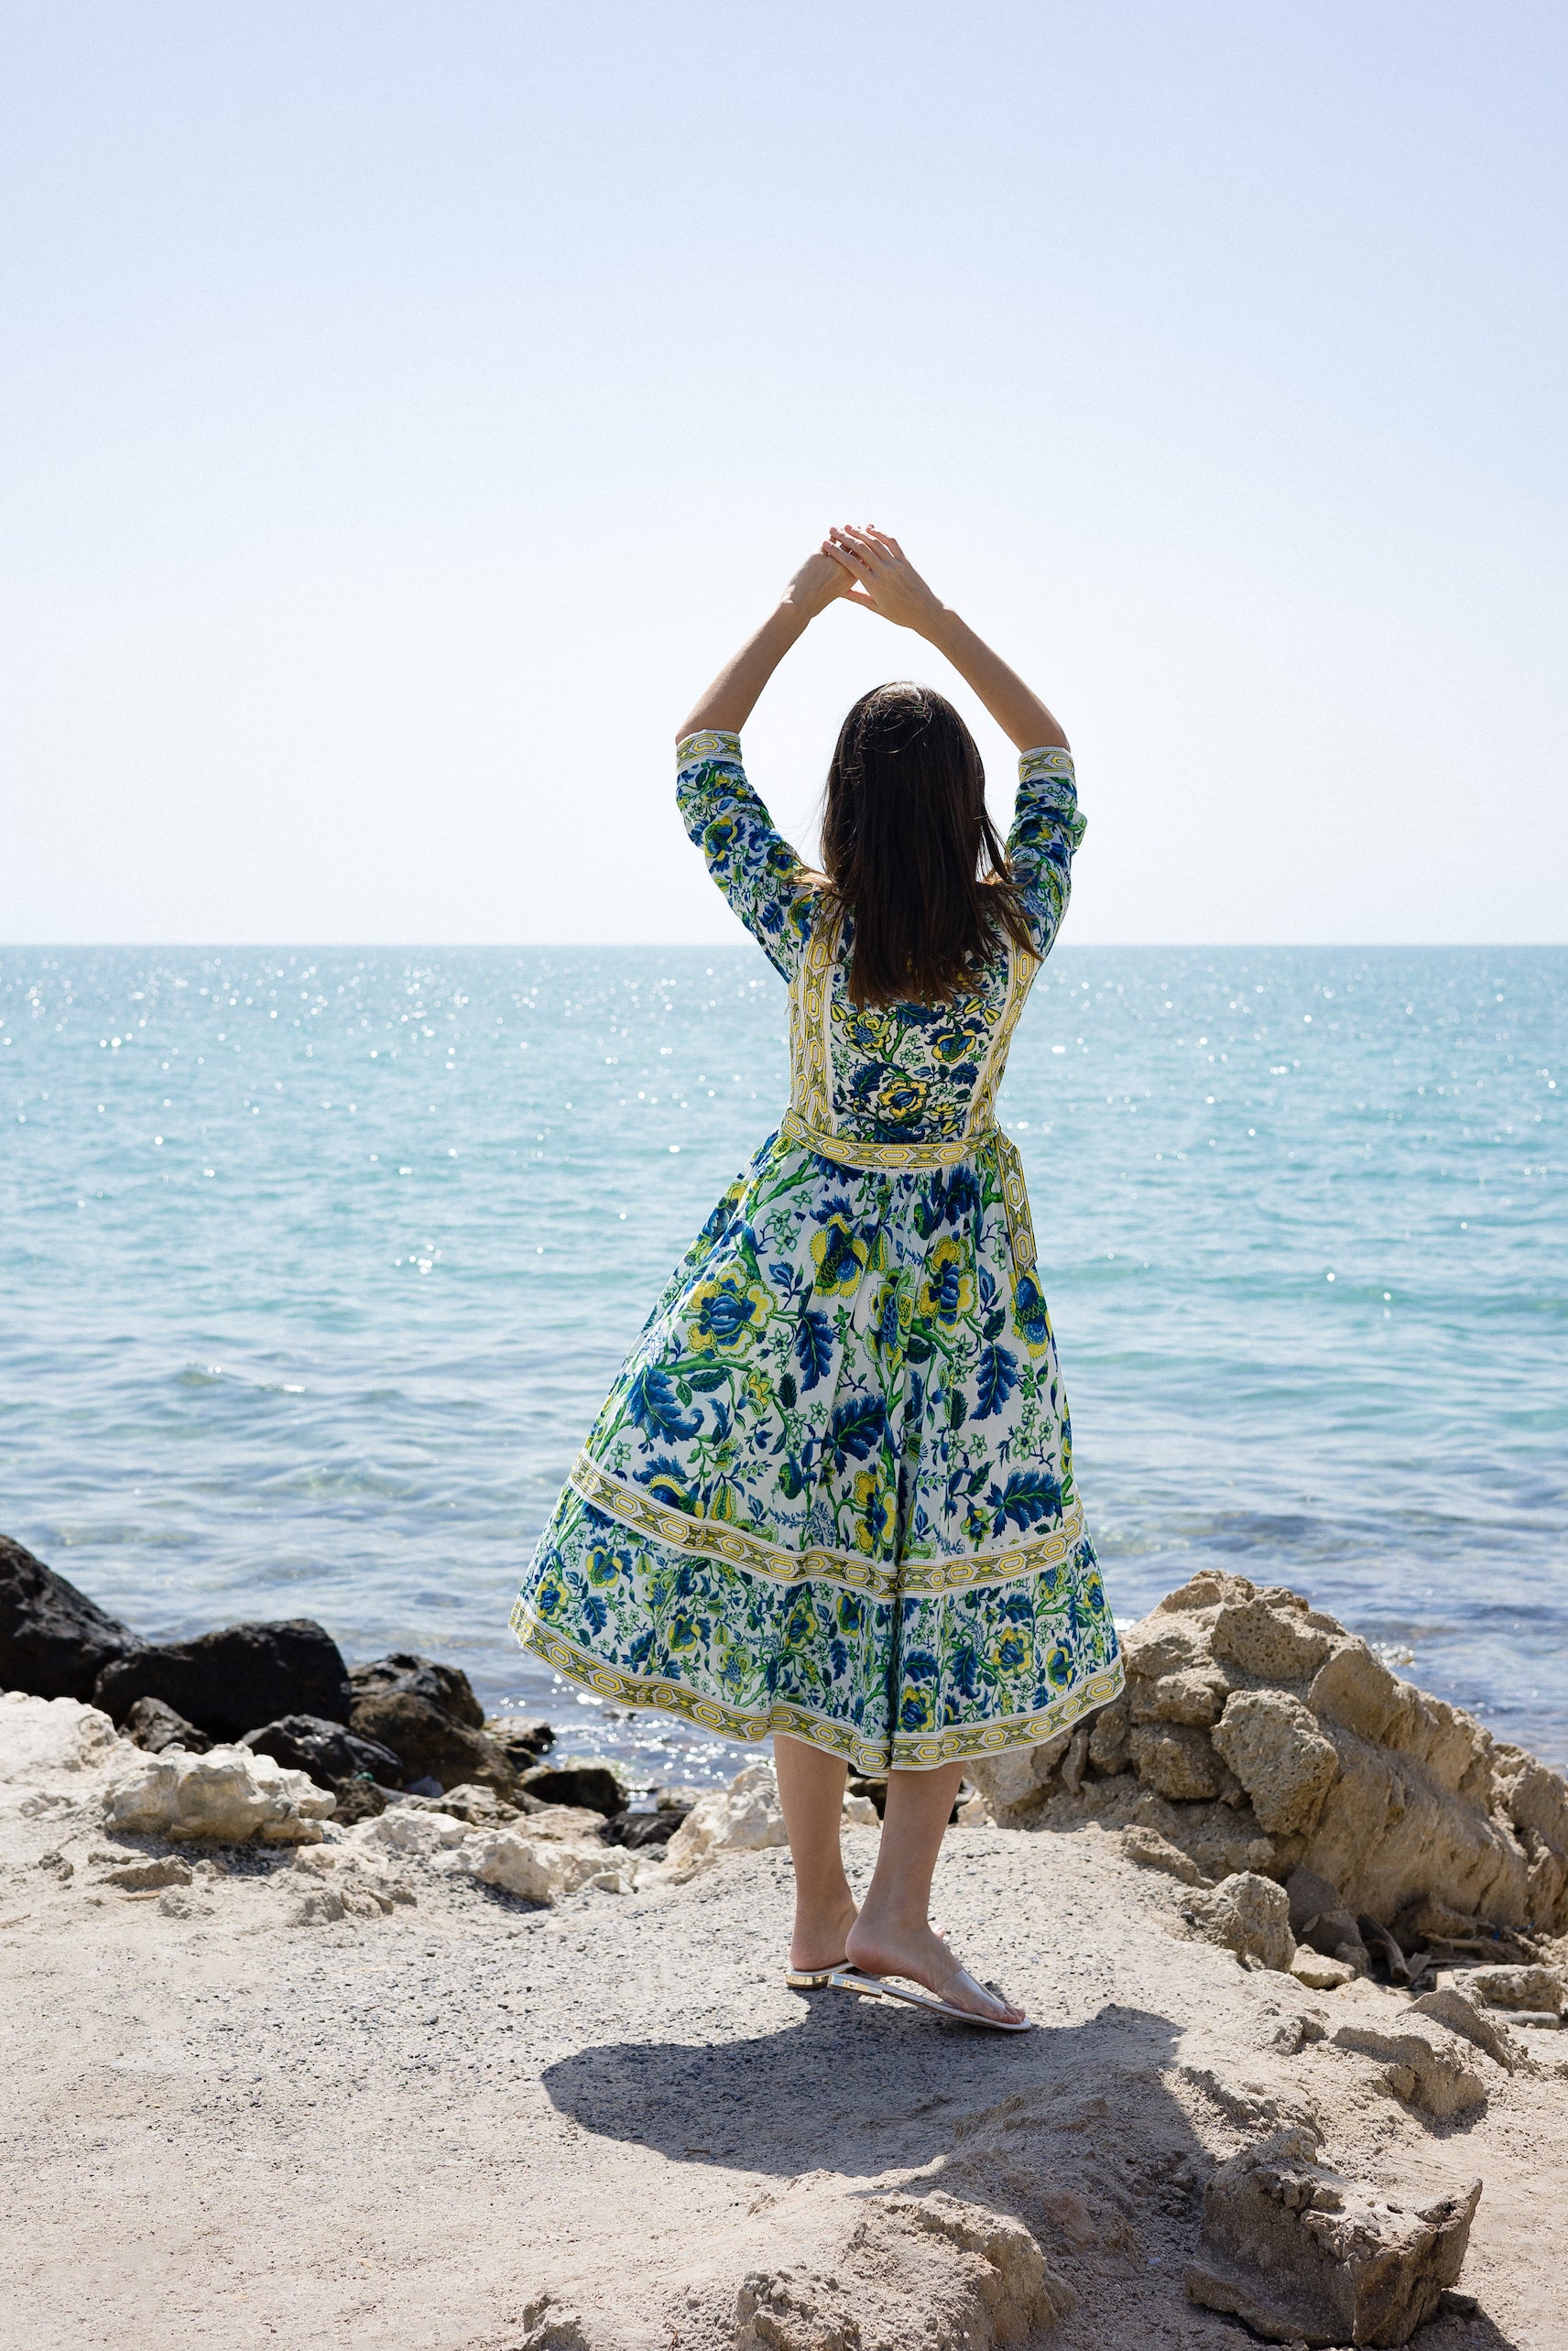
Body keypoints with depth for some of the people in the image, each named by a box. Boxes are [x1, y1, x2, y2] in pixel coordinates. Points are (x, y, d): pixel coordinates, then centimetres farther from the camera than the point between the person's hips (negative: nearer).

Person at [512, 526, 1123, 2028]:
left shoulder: (807, 933, -15)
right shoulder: (1014, 934, -11)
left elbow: (700, 758, -2)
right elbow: (1052, 756, 5)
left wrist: (799, 606, 3)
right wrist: (927, 611, 6)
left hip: (804, 1261, 0)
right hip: (965, 1273, 1)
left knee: (795, 1572, 9)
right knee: (960, 1578, 8)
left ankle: (821, 1913, 14)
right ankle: (898, 1909, 1)